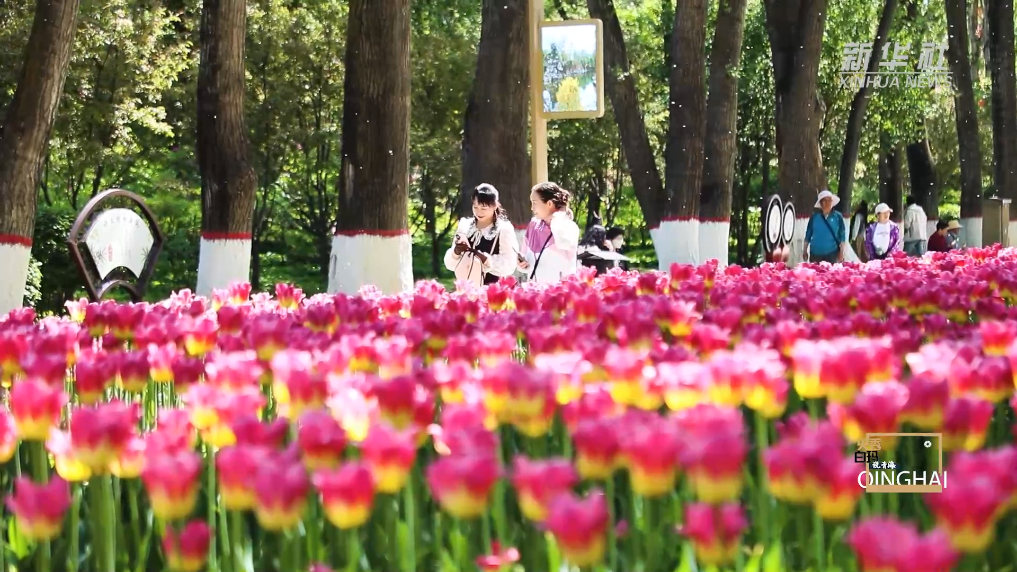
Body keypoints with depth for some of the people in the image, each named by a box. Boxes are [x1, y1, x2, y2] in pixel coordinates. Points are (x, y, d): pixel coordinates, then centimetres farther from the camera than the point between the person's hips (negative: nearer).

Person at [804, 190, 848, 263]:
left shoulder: (837, 217, 2)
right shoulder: (814, 216, 4)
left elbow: (842, 235, 3)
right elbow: (808, 234, 10)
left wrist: (841, 252, -2)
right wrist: (805, 251, 8)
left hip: (832, 254, -1)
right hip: (816, 253, 1)